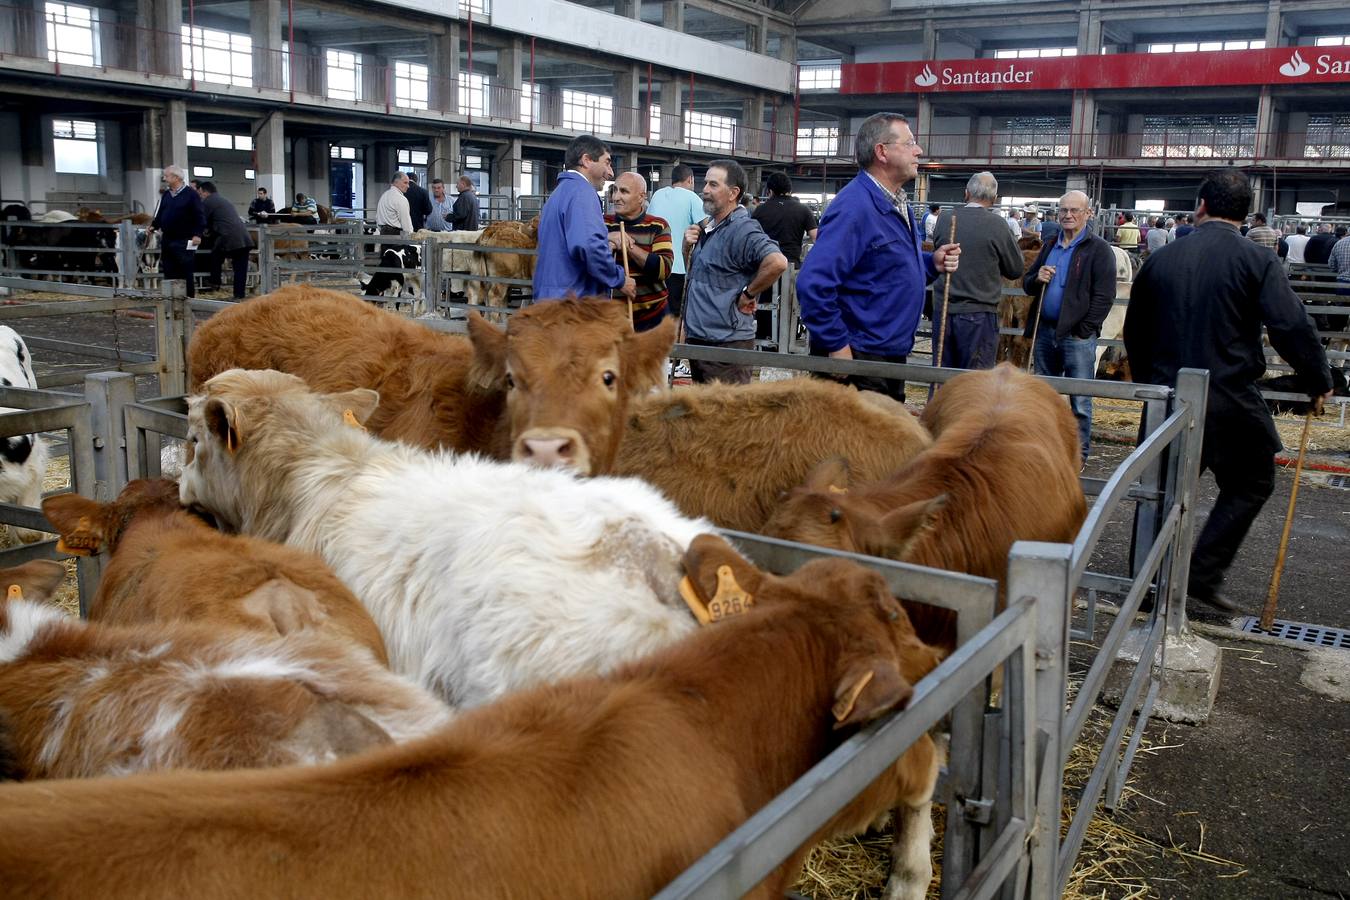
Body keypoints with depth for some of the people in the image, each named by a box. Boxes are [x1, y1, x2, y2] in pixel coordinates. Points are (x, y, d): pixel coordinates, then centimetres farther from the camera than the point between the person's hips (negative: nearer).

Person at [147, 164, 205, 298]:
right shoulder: (165, 195, 14)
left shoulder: (191, 194, -6)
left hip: (184, 242, -7)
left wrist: (197, 234, -18)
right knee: (169, 274, 9)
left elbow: (200, 217, -9)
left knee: (186, 274, -2)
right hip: (167, 241, 7)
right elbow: (160, 215, 19)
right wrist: (153, 227, 3)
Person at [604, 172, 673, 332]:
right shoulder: (602, 224, 4)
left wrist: (628, 246, -19)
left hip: (650, 316, -1)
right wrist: (606, 245, -19)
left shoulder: (658, 227, -1)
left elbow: (664, 268, -15)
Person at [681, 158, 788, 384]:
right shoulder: (707, 226, 13)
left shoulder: (742, 229, -16)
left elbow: (777, 262, -32)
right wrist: (688, 245, 6)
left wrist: (748, 294, -19)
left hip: (726, 342, -10)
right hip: (697, 338, 10)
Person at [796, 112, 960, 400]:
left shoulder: (898, 203, 12)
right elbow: (813, 284, -29)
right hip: (856, 358, -10)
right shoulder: (854, 208, -20)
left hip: (894, 355, 10)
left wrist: (932, 262, 4)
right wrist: (837, 346, -25)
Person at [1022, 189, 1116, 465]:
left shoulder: (1098, 250, -3)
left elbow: (1104, 296, -9)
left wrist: (1084, 330, -15)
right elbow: (1027, 284, 22)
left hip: (1078, 335, -6)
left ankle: (1079, 454, 5)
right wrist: (1037, 279, -2)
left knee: (1080, 401, -2)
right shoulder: (1049, 247, 16)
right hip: (1044, 331, 6)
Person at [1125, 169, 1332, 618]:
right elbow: (1292, 328, -15)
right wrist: (1319, 380, 0)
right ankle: (1203, 573, 6)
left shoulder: (1160, 261, 5)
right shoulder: (1258, 261, -8)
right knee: (1251, 484, 13)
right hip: (1229, 400, -4)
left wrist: (1150, 382, 26)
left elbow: (1135, 332, 13)